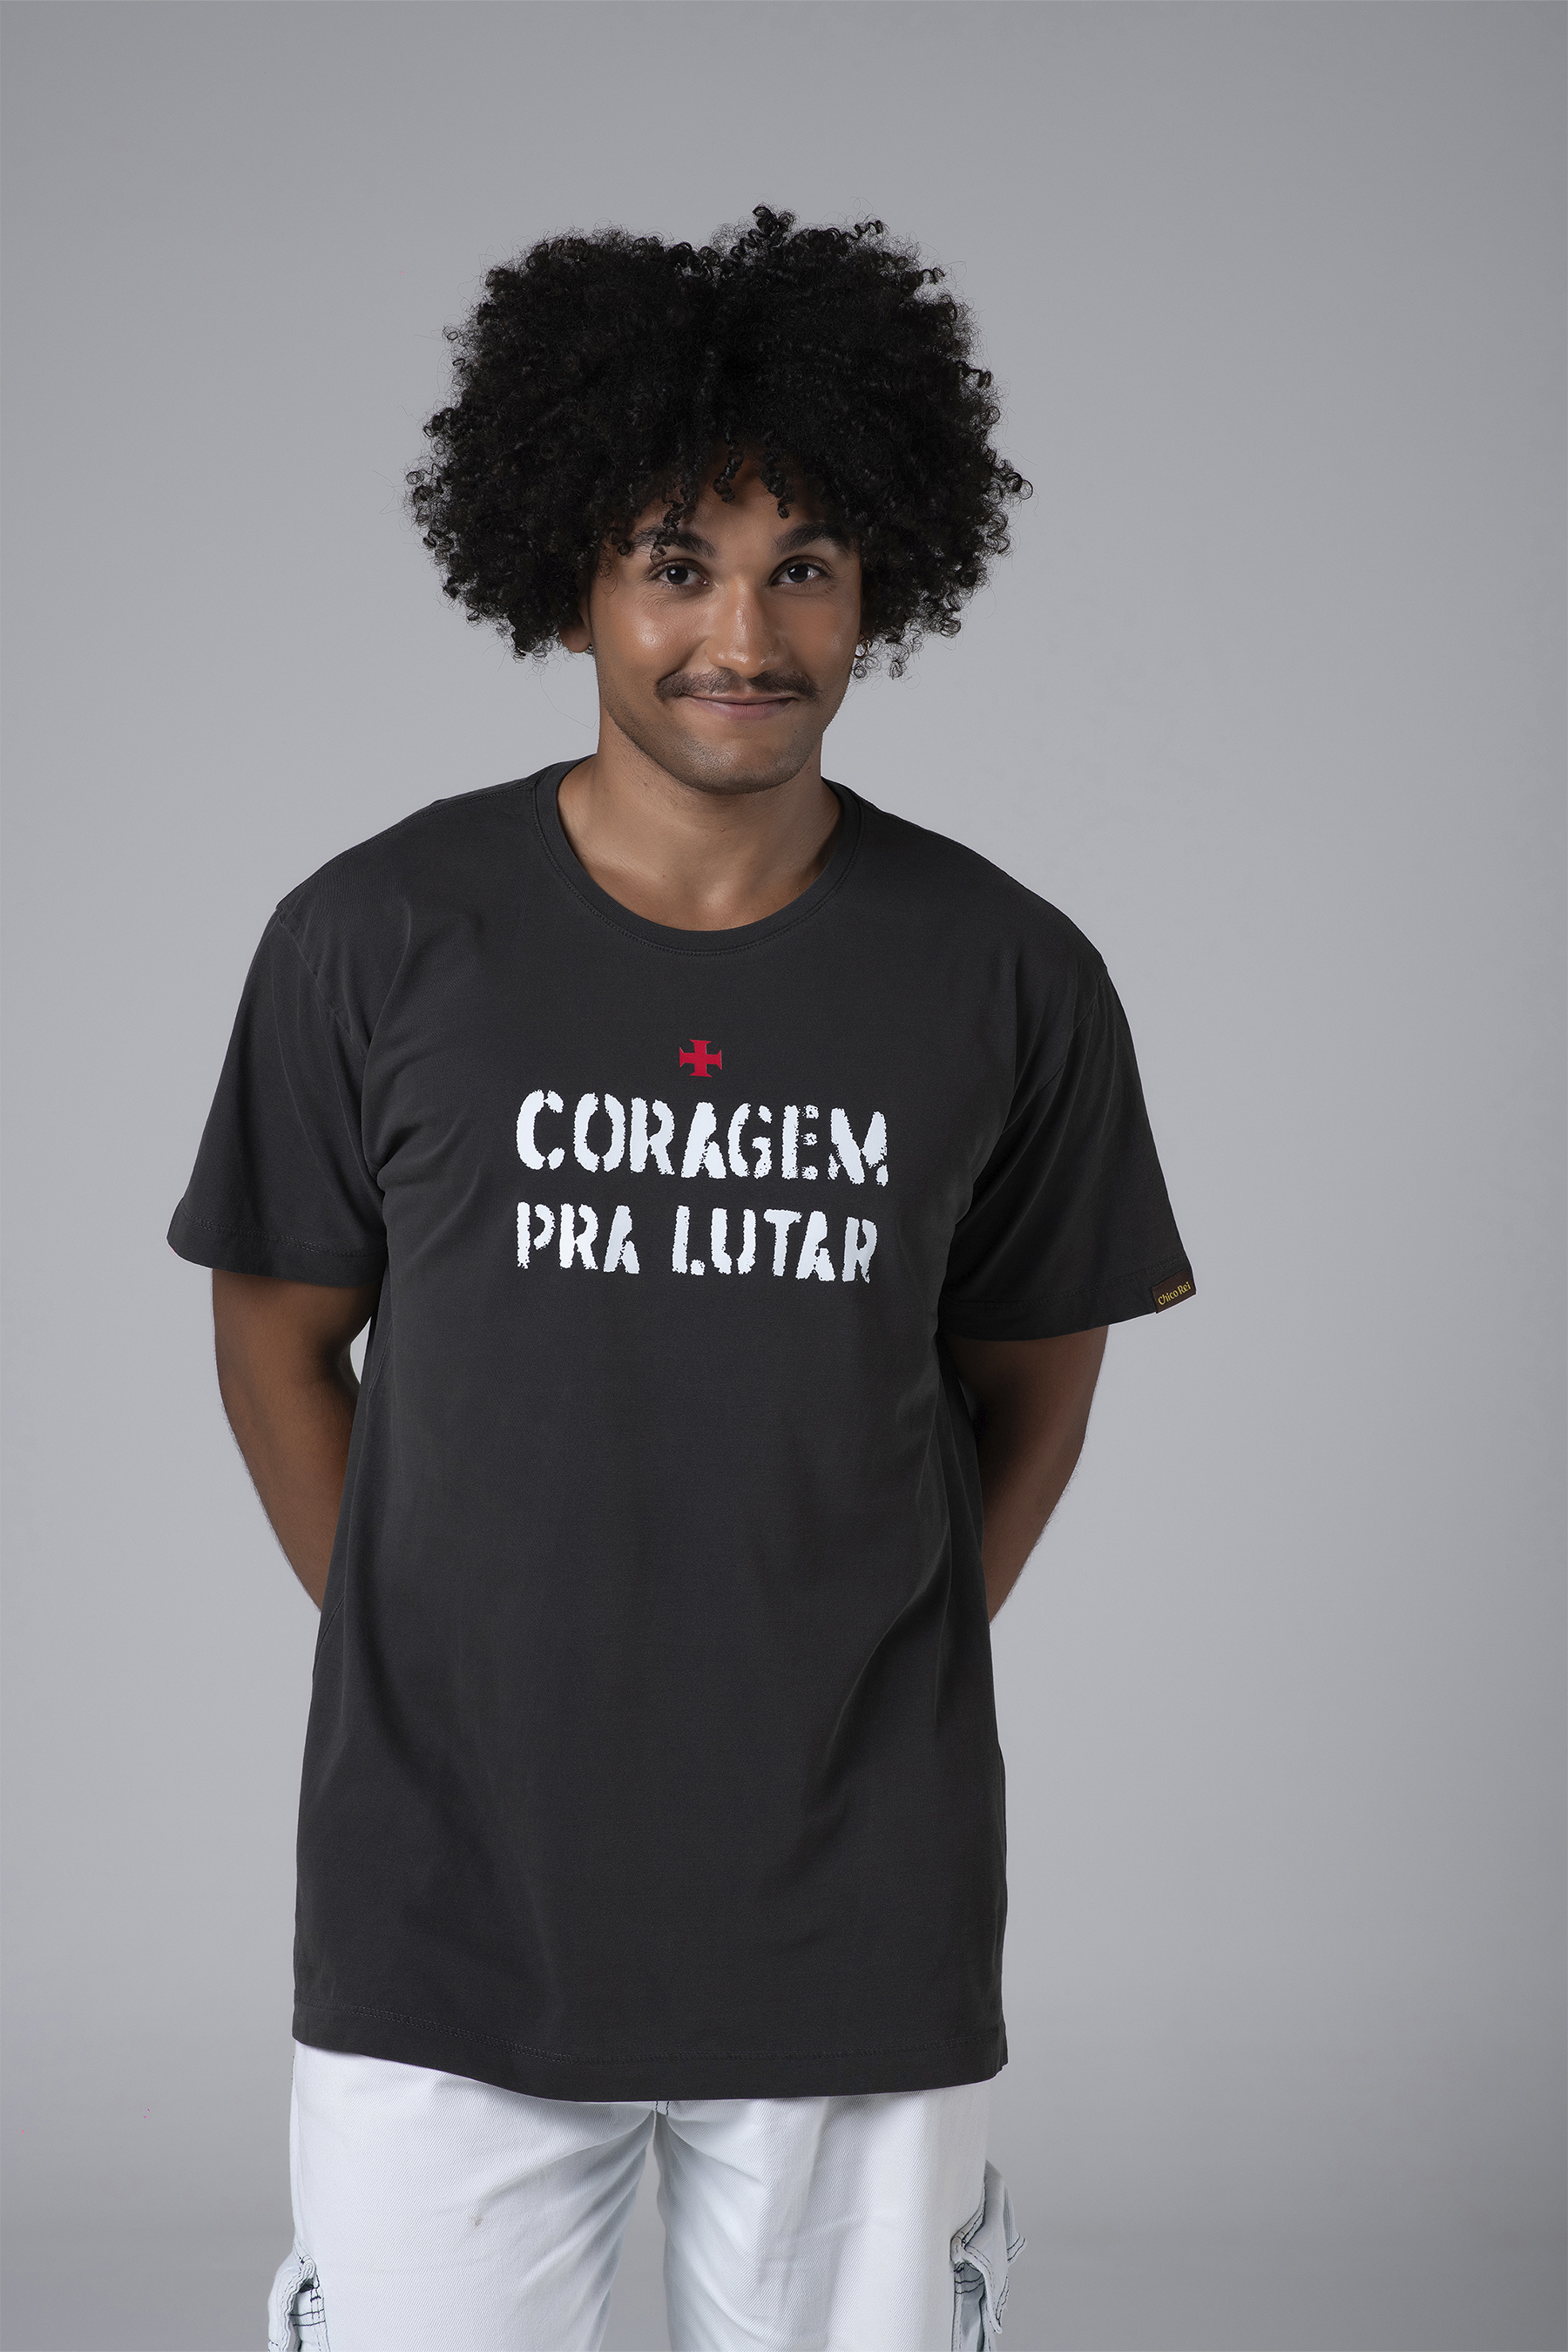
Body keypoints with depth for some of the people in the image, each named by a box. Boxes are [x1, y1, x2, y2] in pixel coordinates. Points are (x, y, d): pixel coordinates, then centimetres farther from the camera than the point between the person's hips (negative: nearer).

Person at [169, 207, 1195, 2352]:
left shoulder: (1008, 980, -1)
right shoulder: (378, 942, -4)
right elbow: (281, 1335, 7)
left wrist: (888, 1668, 5)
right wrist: (422, 1670, 3)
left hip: (864, 1933, 1)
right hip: (448, 1925, -1)